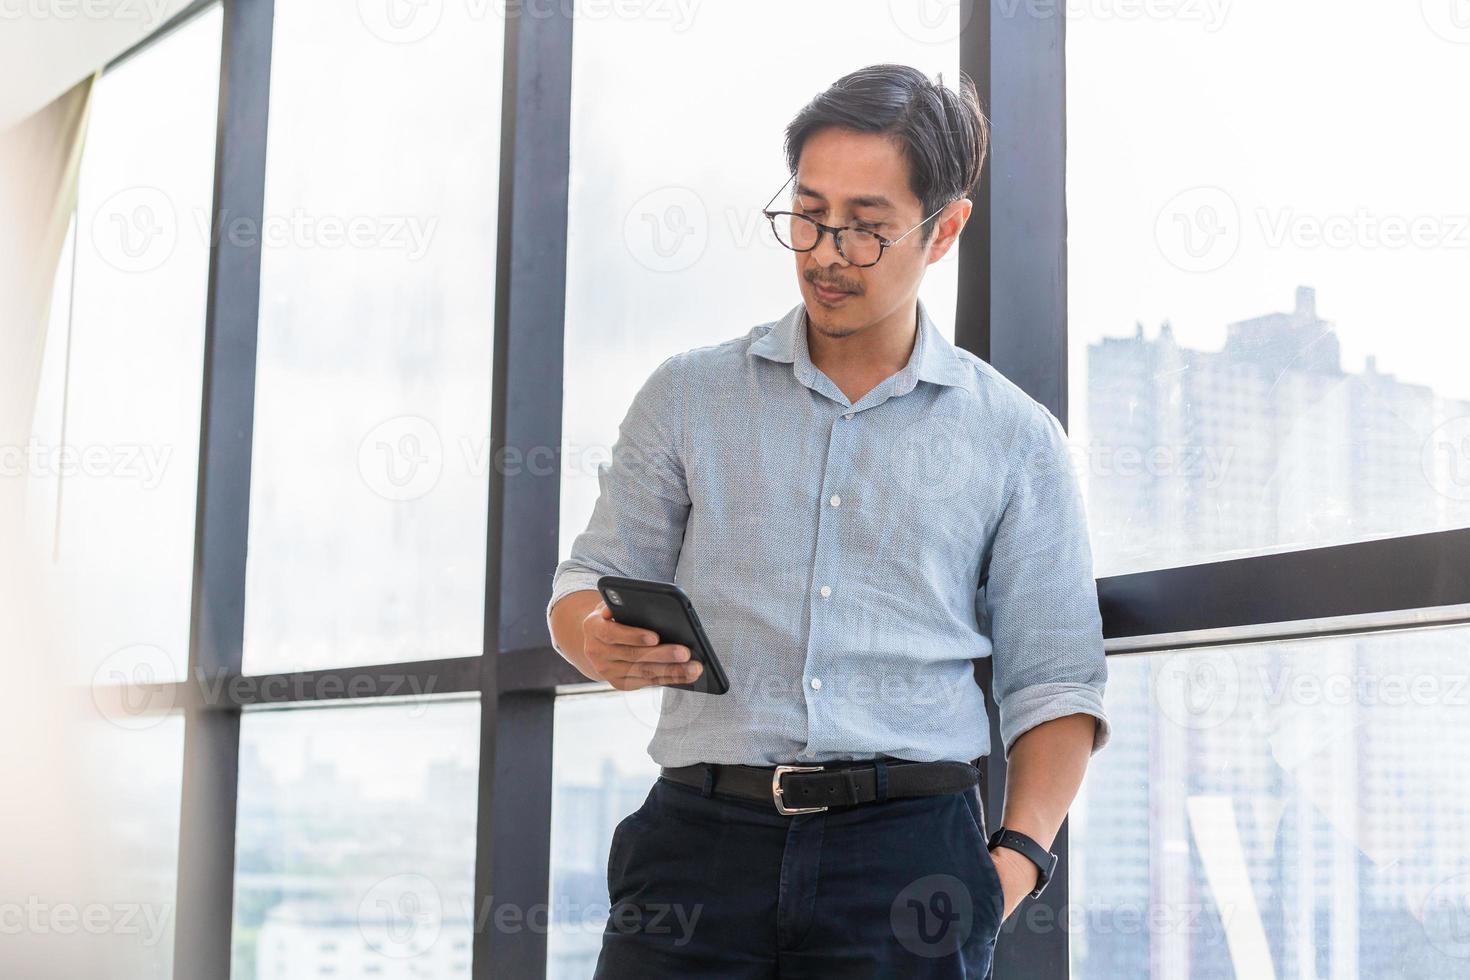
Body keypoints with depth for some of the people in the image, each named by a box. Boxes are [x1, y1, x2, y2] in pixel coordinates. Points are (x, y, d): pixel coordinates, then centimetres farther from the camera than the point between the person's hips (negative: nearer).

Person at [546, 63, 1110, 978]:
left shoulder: (1017, 438, 10)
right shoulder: (688, 395, 12)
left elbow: (1054, 685, 11)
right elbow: (586, 586, 13)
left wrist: (1019, 855, -4)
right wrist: (600, 641, -11)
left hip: (907, 844, 0)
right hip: (702, 832, 1)